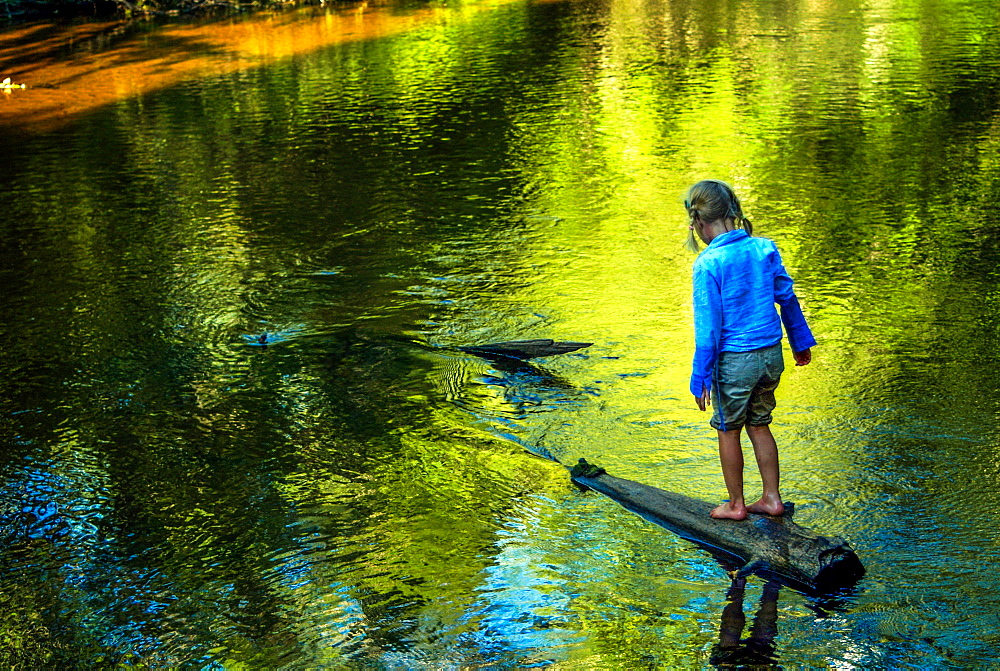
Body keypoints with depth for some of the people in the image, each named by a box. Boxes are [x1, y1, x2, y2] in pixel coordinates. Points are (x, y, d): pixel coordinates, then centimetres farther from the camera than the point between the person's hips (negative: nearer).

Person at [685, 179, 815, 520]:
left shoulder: (708, 264, -17)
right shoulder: (765, 249, -1)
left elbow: (708, 326, -16)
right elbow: (787, 298, 9)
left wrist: (700, 377, -10)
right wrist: (801, 341, 23)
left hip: (733, 360, -5)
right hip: (771, 353, 5)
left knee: (728, 430, 13)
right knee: (759, 425, 20)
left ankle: (735, 504, 24)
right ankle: (771, 498, 25)